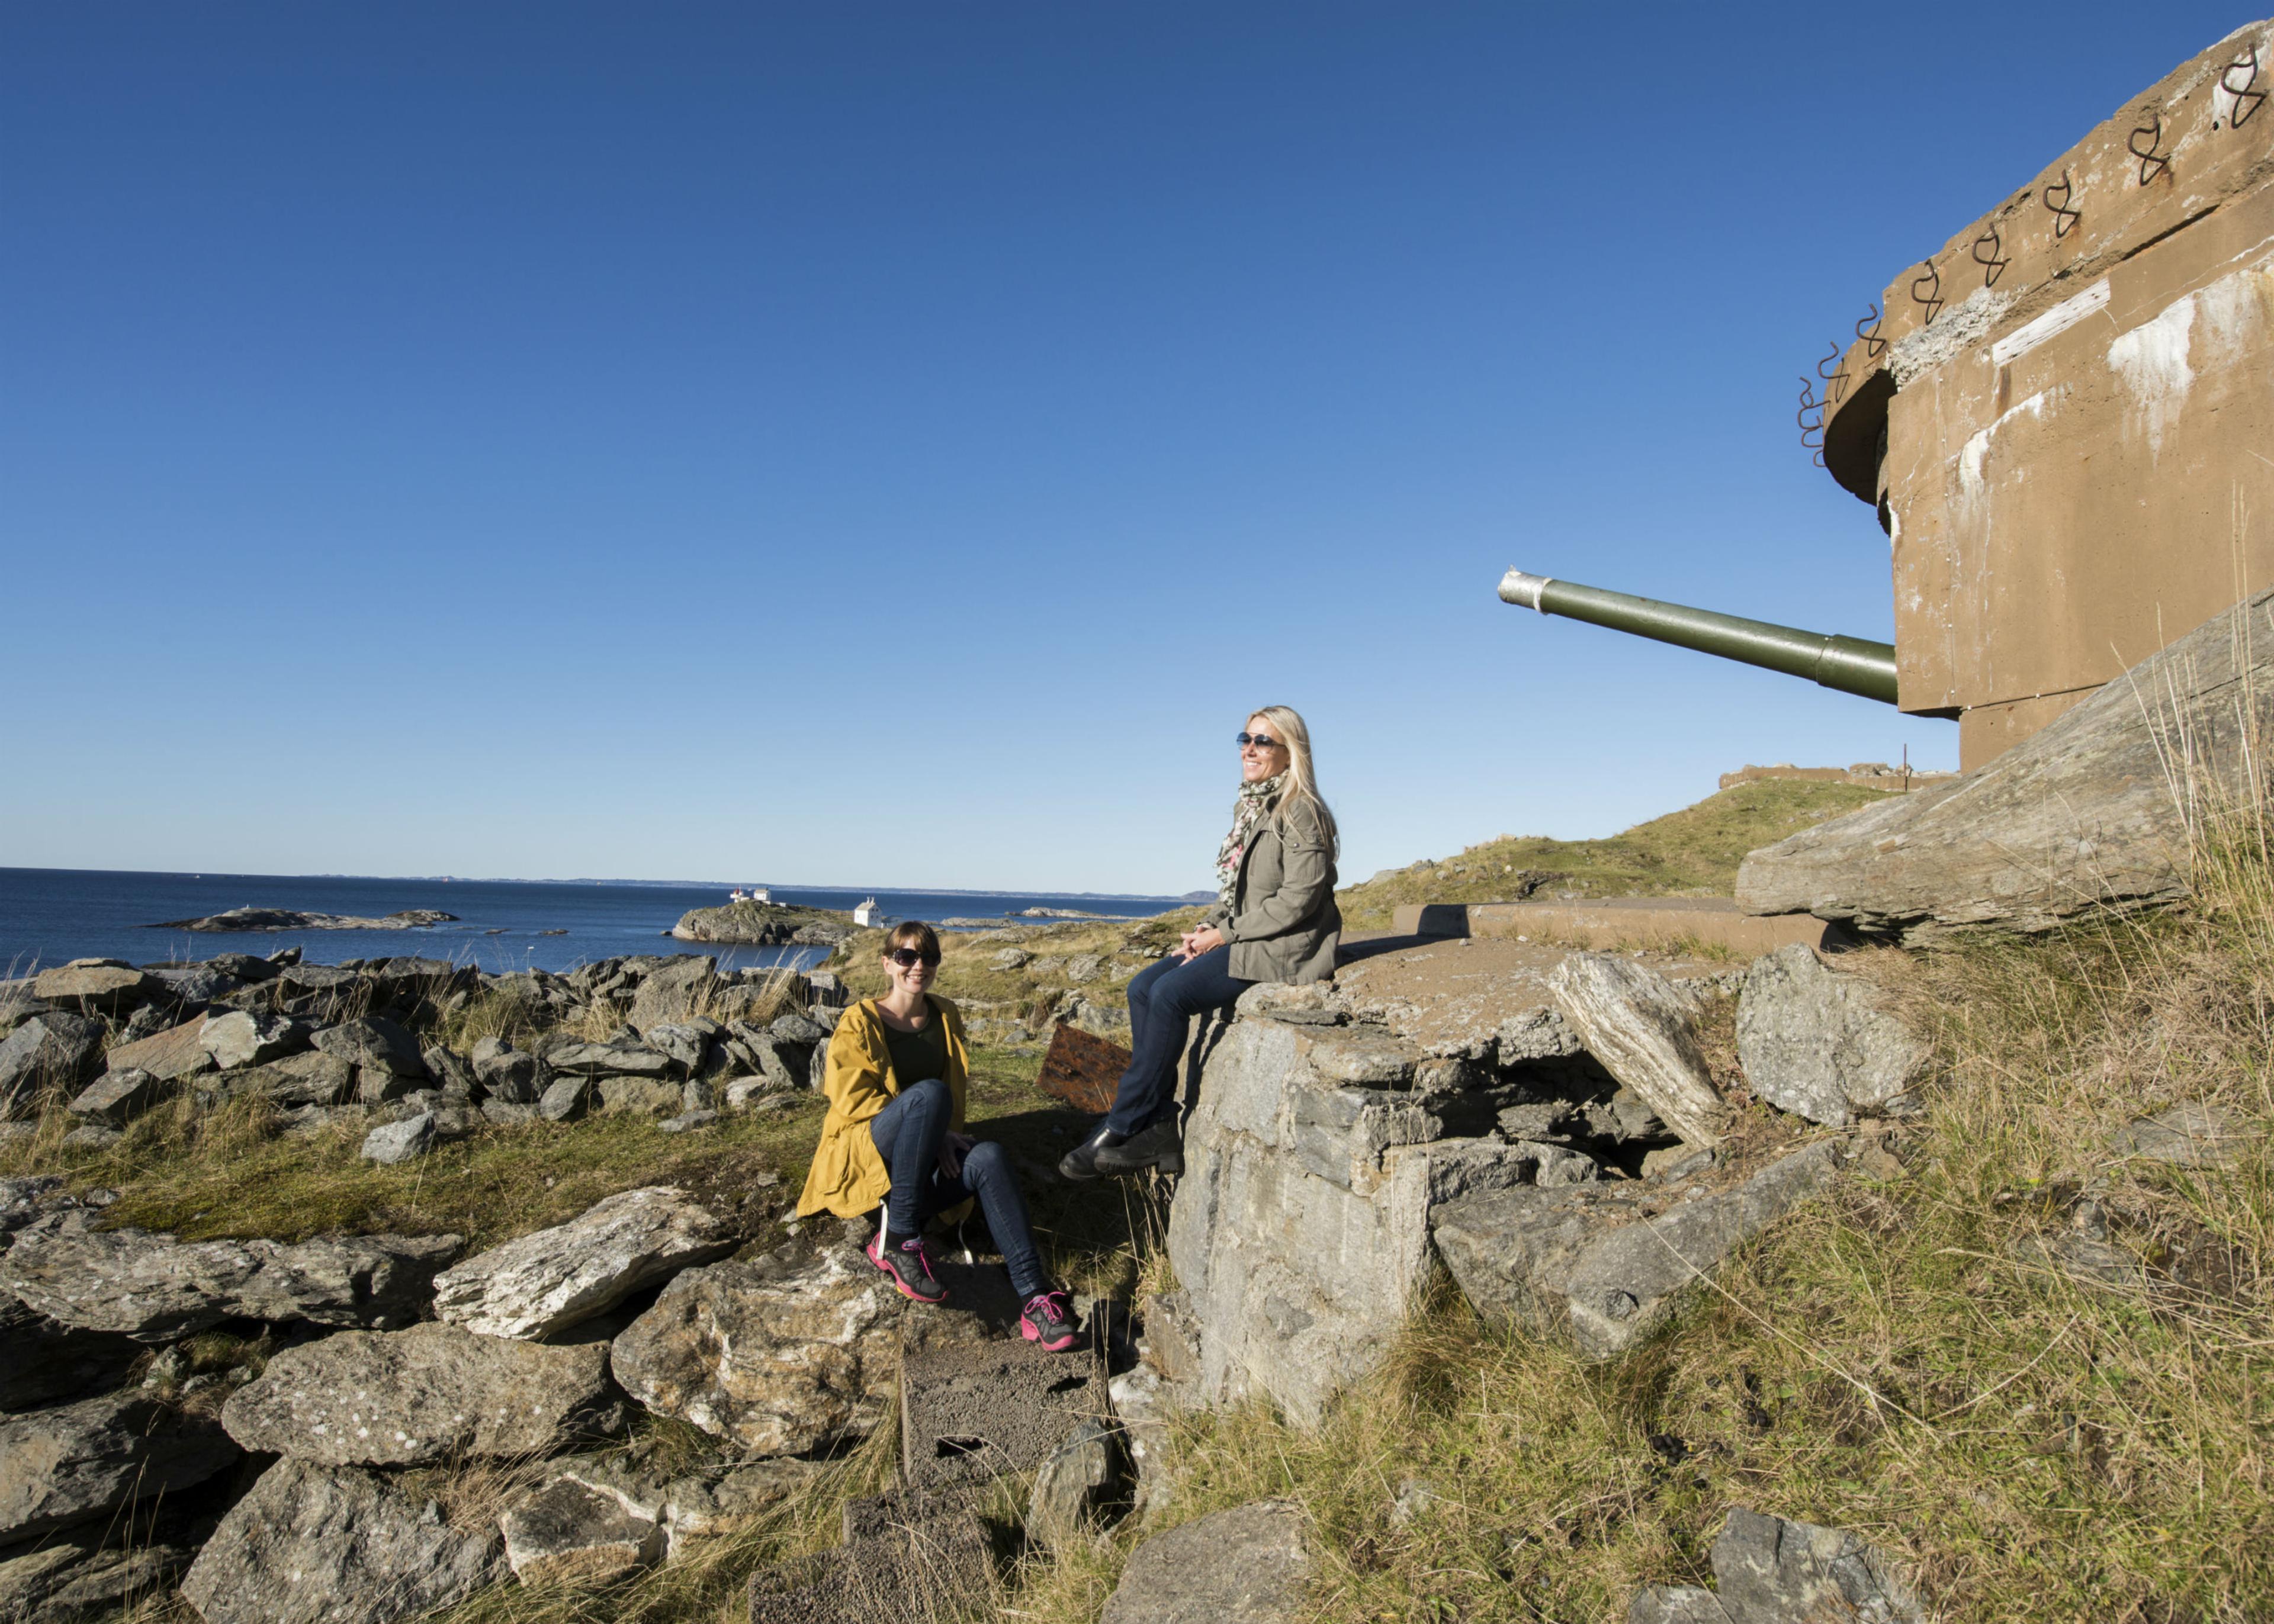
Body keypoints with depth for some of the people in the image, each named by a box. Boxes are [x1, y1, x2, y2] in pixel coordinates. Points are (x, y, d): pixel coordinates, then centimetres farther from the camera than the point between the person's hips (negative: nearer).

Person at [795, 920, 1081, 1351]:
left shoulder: (946, 1018, 13)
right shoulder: (859, 1023, -2)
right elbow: (853, 1101, -10)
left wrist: (943, 1137, -1)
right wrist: (930, 1131, -19)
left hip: (931, 1162, 4)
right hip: (866, 1159, -4)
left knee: (989, 1157, -31)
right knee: (929, 1093, -34)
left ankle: (1034, 1298, -38)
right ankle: (897, 1239, -29)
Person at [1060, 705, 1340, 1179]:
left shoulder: (1299, 812, -13)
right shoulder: (1251, 808, 15)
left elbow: (1299, 899, -19)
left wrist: (1226, 934, -16)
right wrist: (1206, 927, 2)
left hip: (1283, 949, -9)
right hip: (1242, 940, 9)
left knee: (1171, 994, -23)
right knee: (1143, 988, -7)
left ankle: (1120, 1129, -11)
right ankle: (1159, 1130, -8)